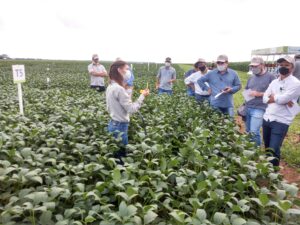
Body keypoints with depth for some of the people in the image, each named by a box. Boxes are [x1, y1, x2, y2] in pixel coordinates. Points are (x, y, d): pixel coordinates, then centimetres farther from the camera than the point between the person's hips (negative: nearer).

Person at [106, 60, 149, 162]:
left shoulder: (110, 87, 7)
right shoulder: (119, 89, -23)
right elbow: (131, 109, -19)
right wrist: (142, 96, -11)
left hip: (113, 124, 9)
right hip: (119, 126, -9)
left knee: (115, 154, 18)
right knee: (120, 155, 4)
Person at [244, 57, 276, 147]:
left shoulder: (270, 77, -4)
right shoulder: (251, 77, 15)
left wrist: (259, 94, -15)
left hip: (259, 109, -6)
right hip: (248, 108, 6)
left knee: (254, 132, -10)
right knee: (248, 132, 12)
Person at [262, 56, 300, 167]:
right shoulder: (274, 82, 11)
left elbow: (283, 99, -19)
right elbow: (265, 99, 2)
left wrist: (273, 97, 1)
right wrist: (281, 100, -11)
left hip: (281, 121, -6)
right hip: (267, 118, 6)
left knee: (273, 150, -7)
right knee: (267, 148, 18)